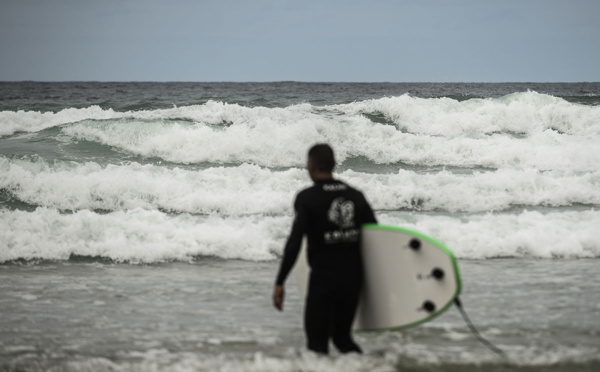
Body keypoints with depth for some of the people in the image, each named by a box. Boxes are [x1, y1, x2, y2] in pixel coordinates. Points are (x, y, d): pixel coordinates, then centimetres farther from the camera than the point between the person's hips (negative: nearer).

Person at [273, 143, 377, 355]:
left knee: (317, 342, 3)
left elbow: (294, 243, -17)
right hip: (353, 278, 5)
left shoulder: (307, 198, -9)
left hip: (323, 279, -5)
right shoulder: (356, 196, 6)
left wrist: (279, 283, -15)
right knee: (342, 337, 19)